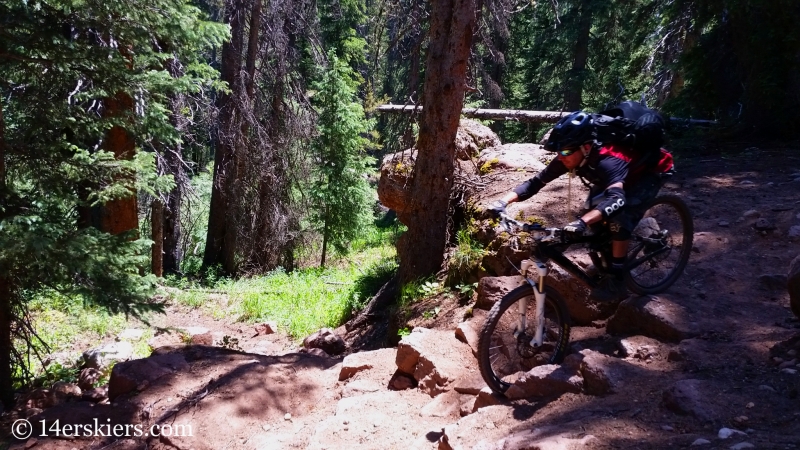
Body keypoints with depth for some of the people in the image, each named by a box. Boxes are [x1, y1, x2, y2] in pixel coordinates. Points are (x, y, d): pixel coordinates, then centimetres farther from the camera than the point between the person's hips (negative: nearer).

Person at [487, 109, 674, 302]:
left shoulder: (608, 161, -43)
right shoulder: (568, 157, -23)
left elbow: (616, 199, -60)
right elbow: (536, 182, -22)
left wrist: (582, 221, -75)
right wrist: (503, 201, -37)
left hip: (648, 173, -7)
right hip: (623, 174, 7)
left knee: (620, 218, -25)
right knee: (594, 206, -6)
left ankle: (617, 281, -14)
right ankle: (607, 258, 16)